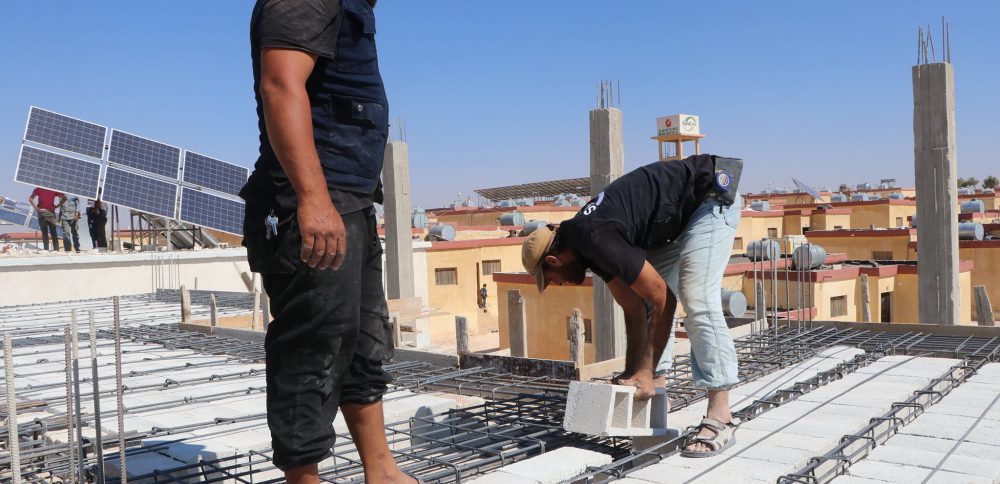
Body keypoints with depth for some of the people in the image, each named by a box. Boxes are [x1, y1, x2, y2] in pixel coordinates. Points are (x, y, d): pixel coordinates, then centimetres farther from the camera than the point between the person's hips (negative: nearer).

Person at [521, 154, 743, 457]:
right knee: (646, 299, 8)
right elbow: (634, 309, 5)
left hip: (713, 193, -10)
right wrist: (633, 376, 4)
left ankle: (720, 418, -16)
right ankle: (655, 396, 14)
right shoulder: (587, 246, 1)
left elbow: (663, 299, -24)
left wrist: (645, 373, -18)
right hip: (679, 218, 10)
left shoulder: (595, 240, -26)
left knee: (698, 302, -19)